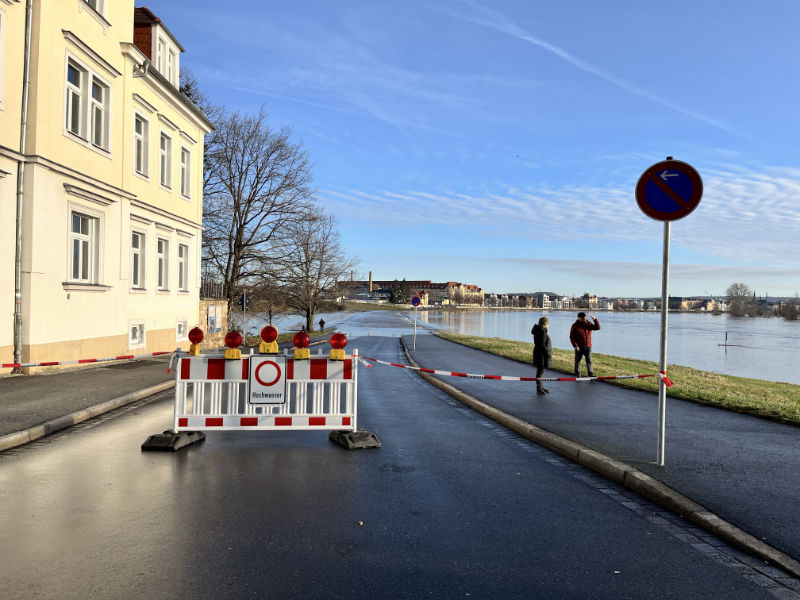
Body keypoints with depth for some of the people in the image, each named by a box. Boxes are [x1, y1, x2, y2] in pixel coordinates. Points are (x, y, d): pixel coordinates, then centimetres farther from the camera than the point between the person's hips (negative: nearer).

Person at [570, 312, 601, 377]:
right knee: (578, 361, 8)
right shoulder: (575, 326, -6)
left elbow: (597, 327, -5)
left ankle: (591, 373, 8)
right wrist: (575, 345, -15)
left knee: (589, 361, 3)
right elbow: (572, 337, -7)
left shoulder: (588, 324, 4)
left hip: (588, 347, 2)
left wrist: (595, 319, -18)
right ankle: (577, 374, 20)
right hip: (579, 347, -2)